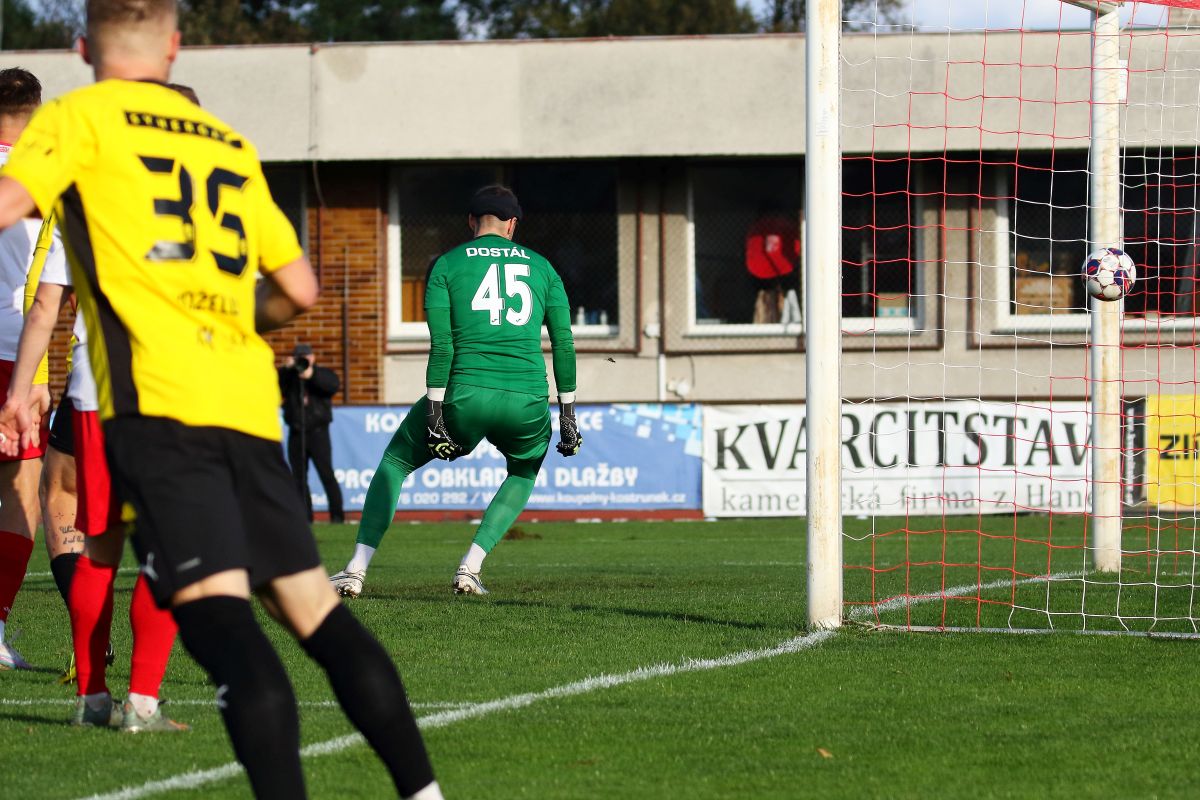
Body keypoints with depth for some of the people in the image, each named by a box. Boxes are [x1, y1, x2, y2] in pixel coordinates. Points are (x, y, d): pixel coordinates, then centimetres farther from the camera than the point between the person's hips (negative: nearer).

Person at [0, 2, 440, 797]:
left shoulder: (80, 116, 7)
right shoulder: (230, 145, 22)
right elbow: (299, 288, 21)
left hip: (156, 403, -5)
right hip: (249, 405, 5)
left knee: (217, 612, -15)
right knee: (314, 605, 11)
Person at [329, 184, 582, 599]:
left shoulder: (448, 265, 7)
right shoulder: (542, 268, 14)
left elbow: (441, 347, -2)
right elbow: (565, 346, 10)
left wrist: (434, 414, -1)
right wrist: (567, 417, 15)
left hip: (465, 397, -2)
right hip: (527, 403, 2)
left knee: (395, 462, 20)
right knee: (523, 475, 32)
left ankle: (357, 569, 10)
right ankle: (470, 568, 16)